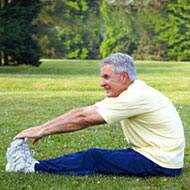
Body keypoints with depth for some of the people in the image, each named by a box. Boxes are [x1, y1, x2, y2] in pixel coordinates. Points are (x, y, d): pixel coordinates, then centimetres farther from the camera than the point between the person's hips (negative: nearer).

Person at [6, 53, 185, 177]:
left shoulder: (136, 97, -21)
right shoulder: (126, 93, 9)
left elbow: (85, 119, -20)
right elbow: (82, 111, 6)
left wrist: (43, 131, -14)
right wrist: (42, 128, 1)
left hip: (162, 162, -9)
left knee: (95, 159, -13)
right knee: (94, 155, 1)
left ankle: (34, 167, -9)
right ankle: (33, 165, 0)